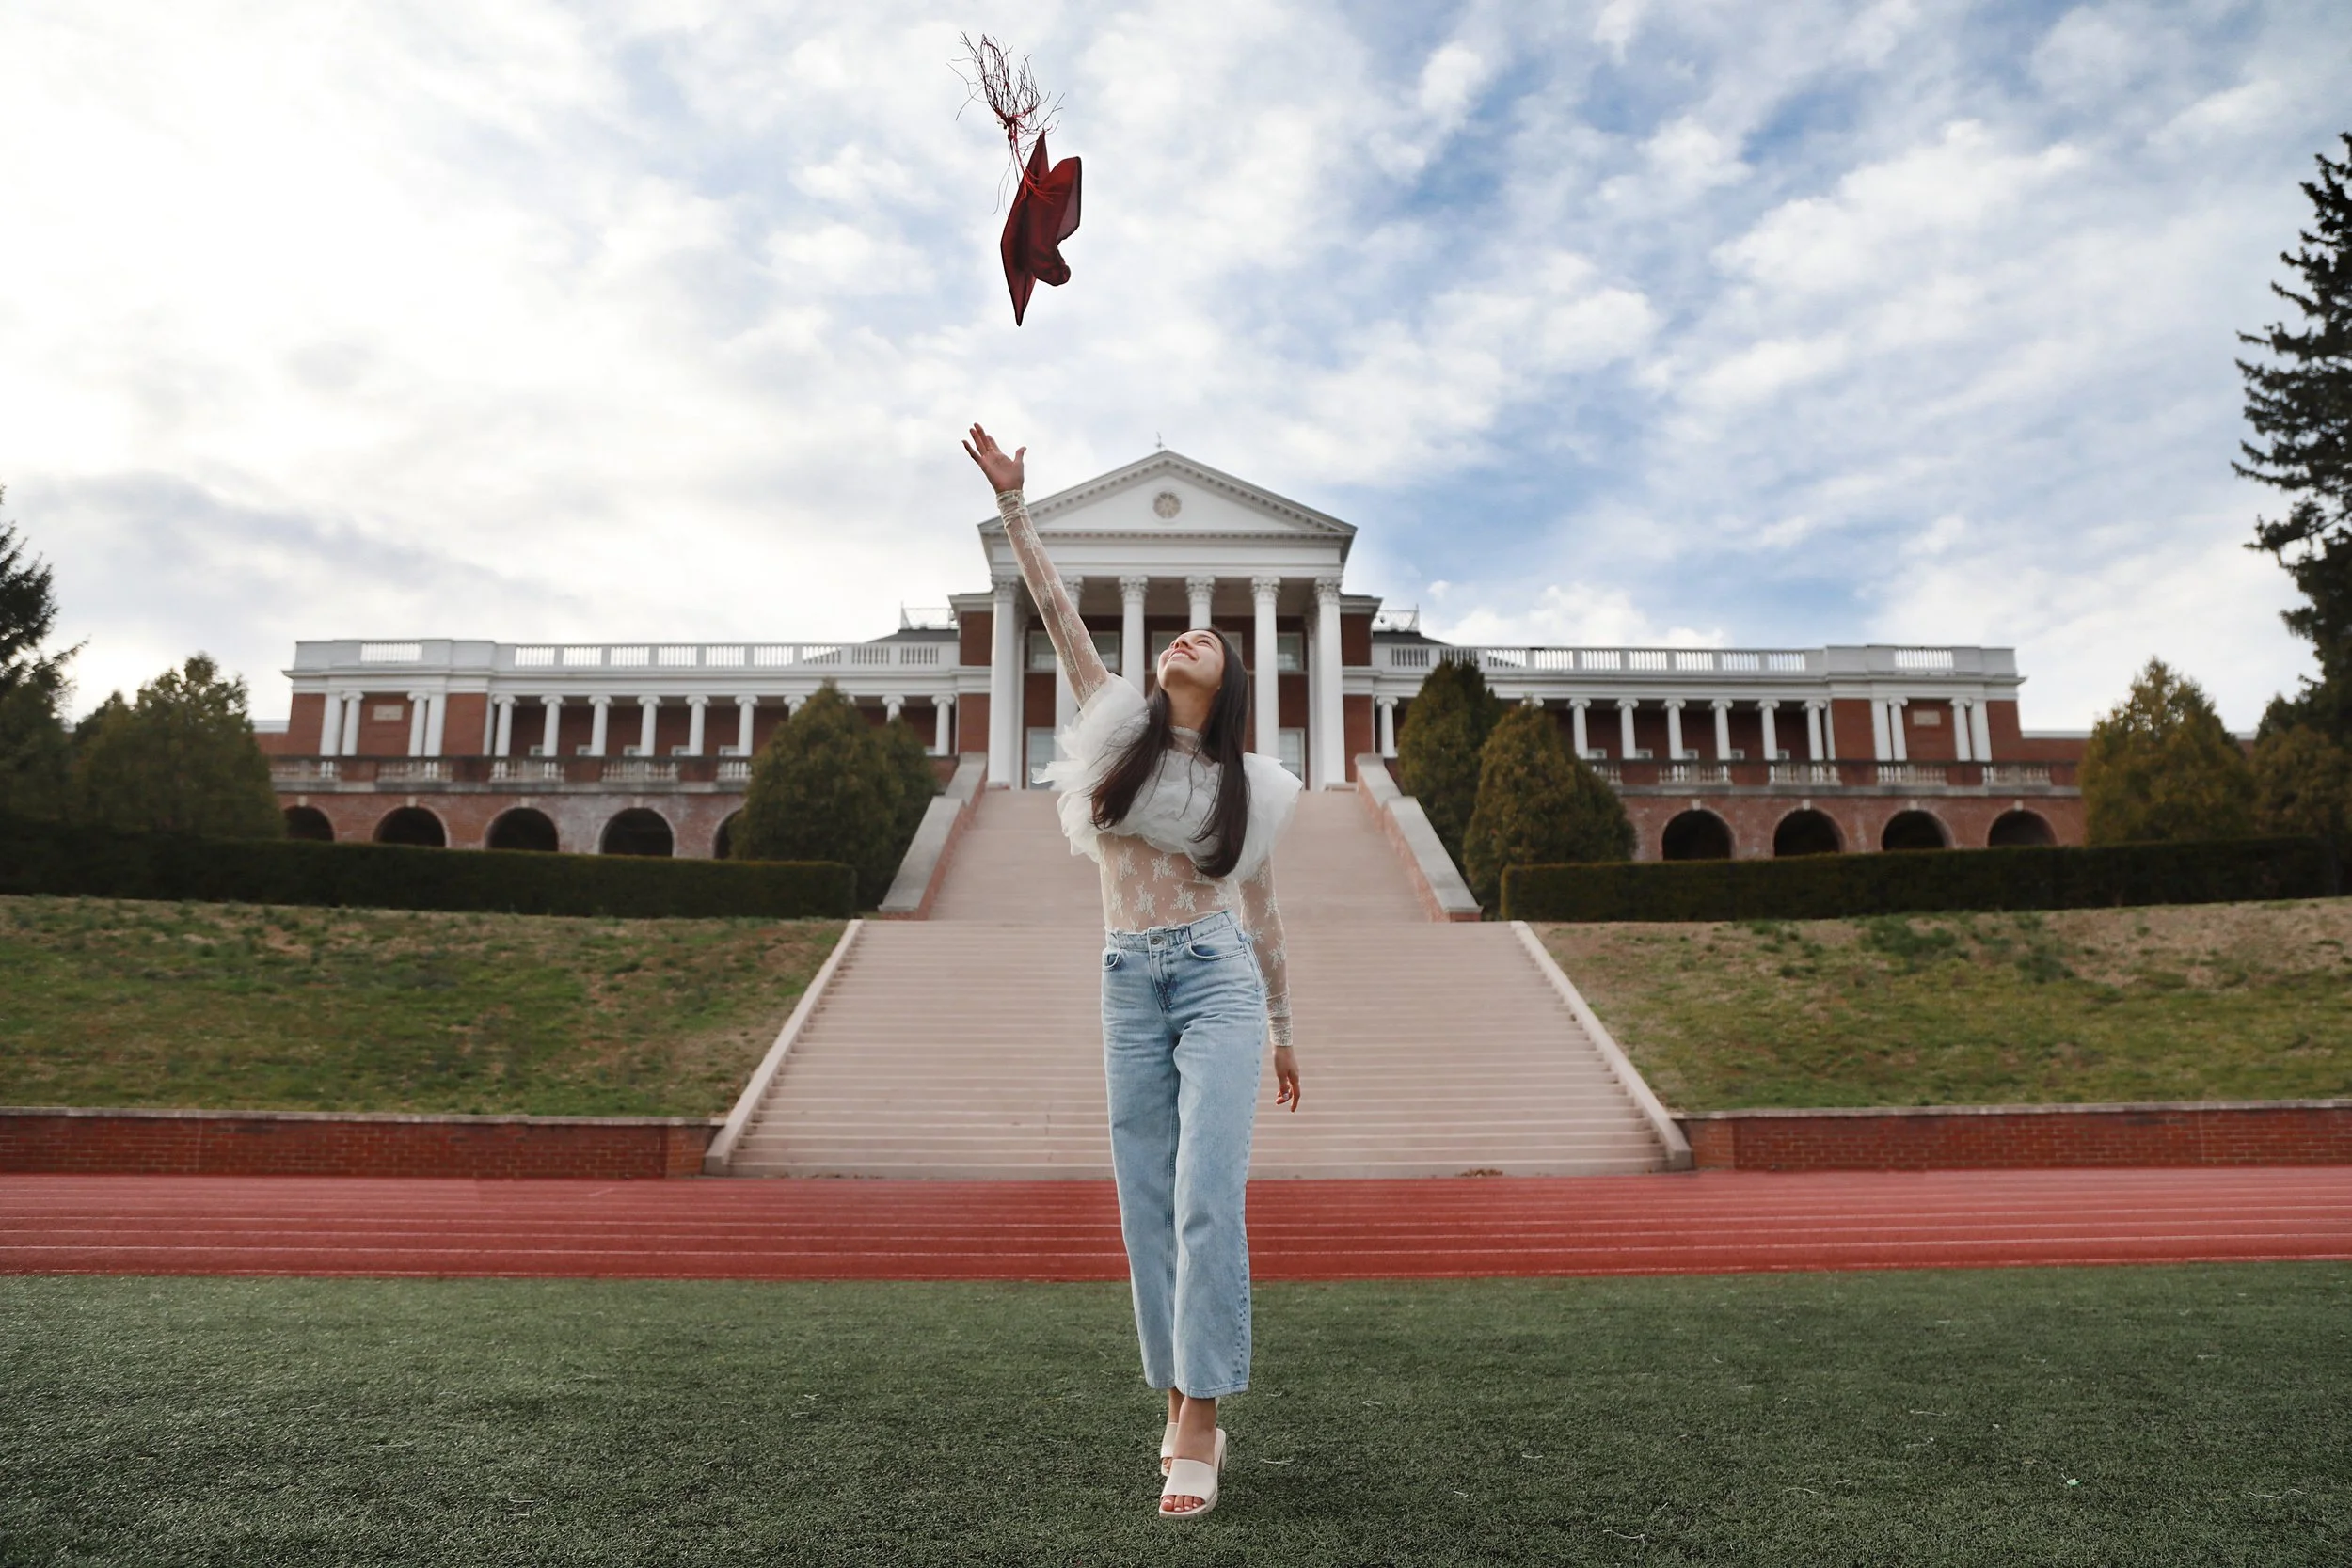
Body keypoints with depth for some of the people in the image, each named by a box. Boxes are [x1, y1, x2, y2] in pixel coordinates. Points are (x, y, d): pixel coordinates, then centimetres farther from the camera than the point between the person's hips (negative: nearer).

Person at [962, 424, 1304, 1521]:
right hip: (1129, 986, 2)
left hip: (1218, 980, -1)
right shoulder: (1120, 728, 8)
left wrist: (1284, 1035, 20)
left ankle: (1195, 1428, -9)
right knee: (1148, 1208, 2)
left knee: (1207, 1199, -12)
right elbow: (1056, 612, 3)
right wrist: (1011, 502, -3)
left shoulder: (1245, 785, 8)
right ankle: (1185, 1411, 12)